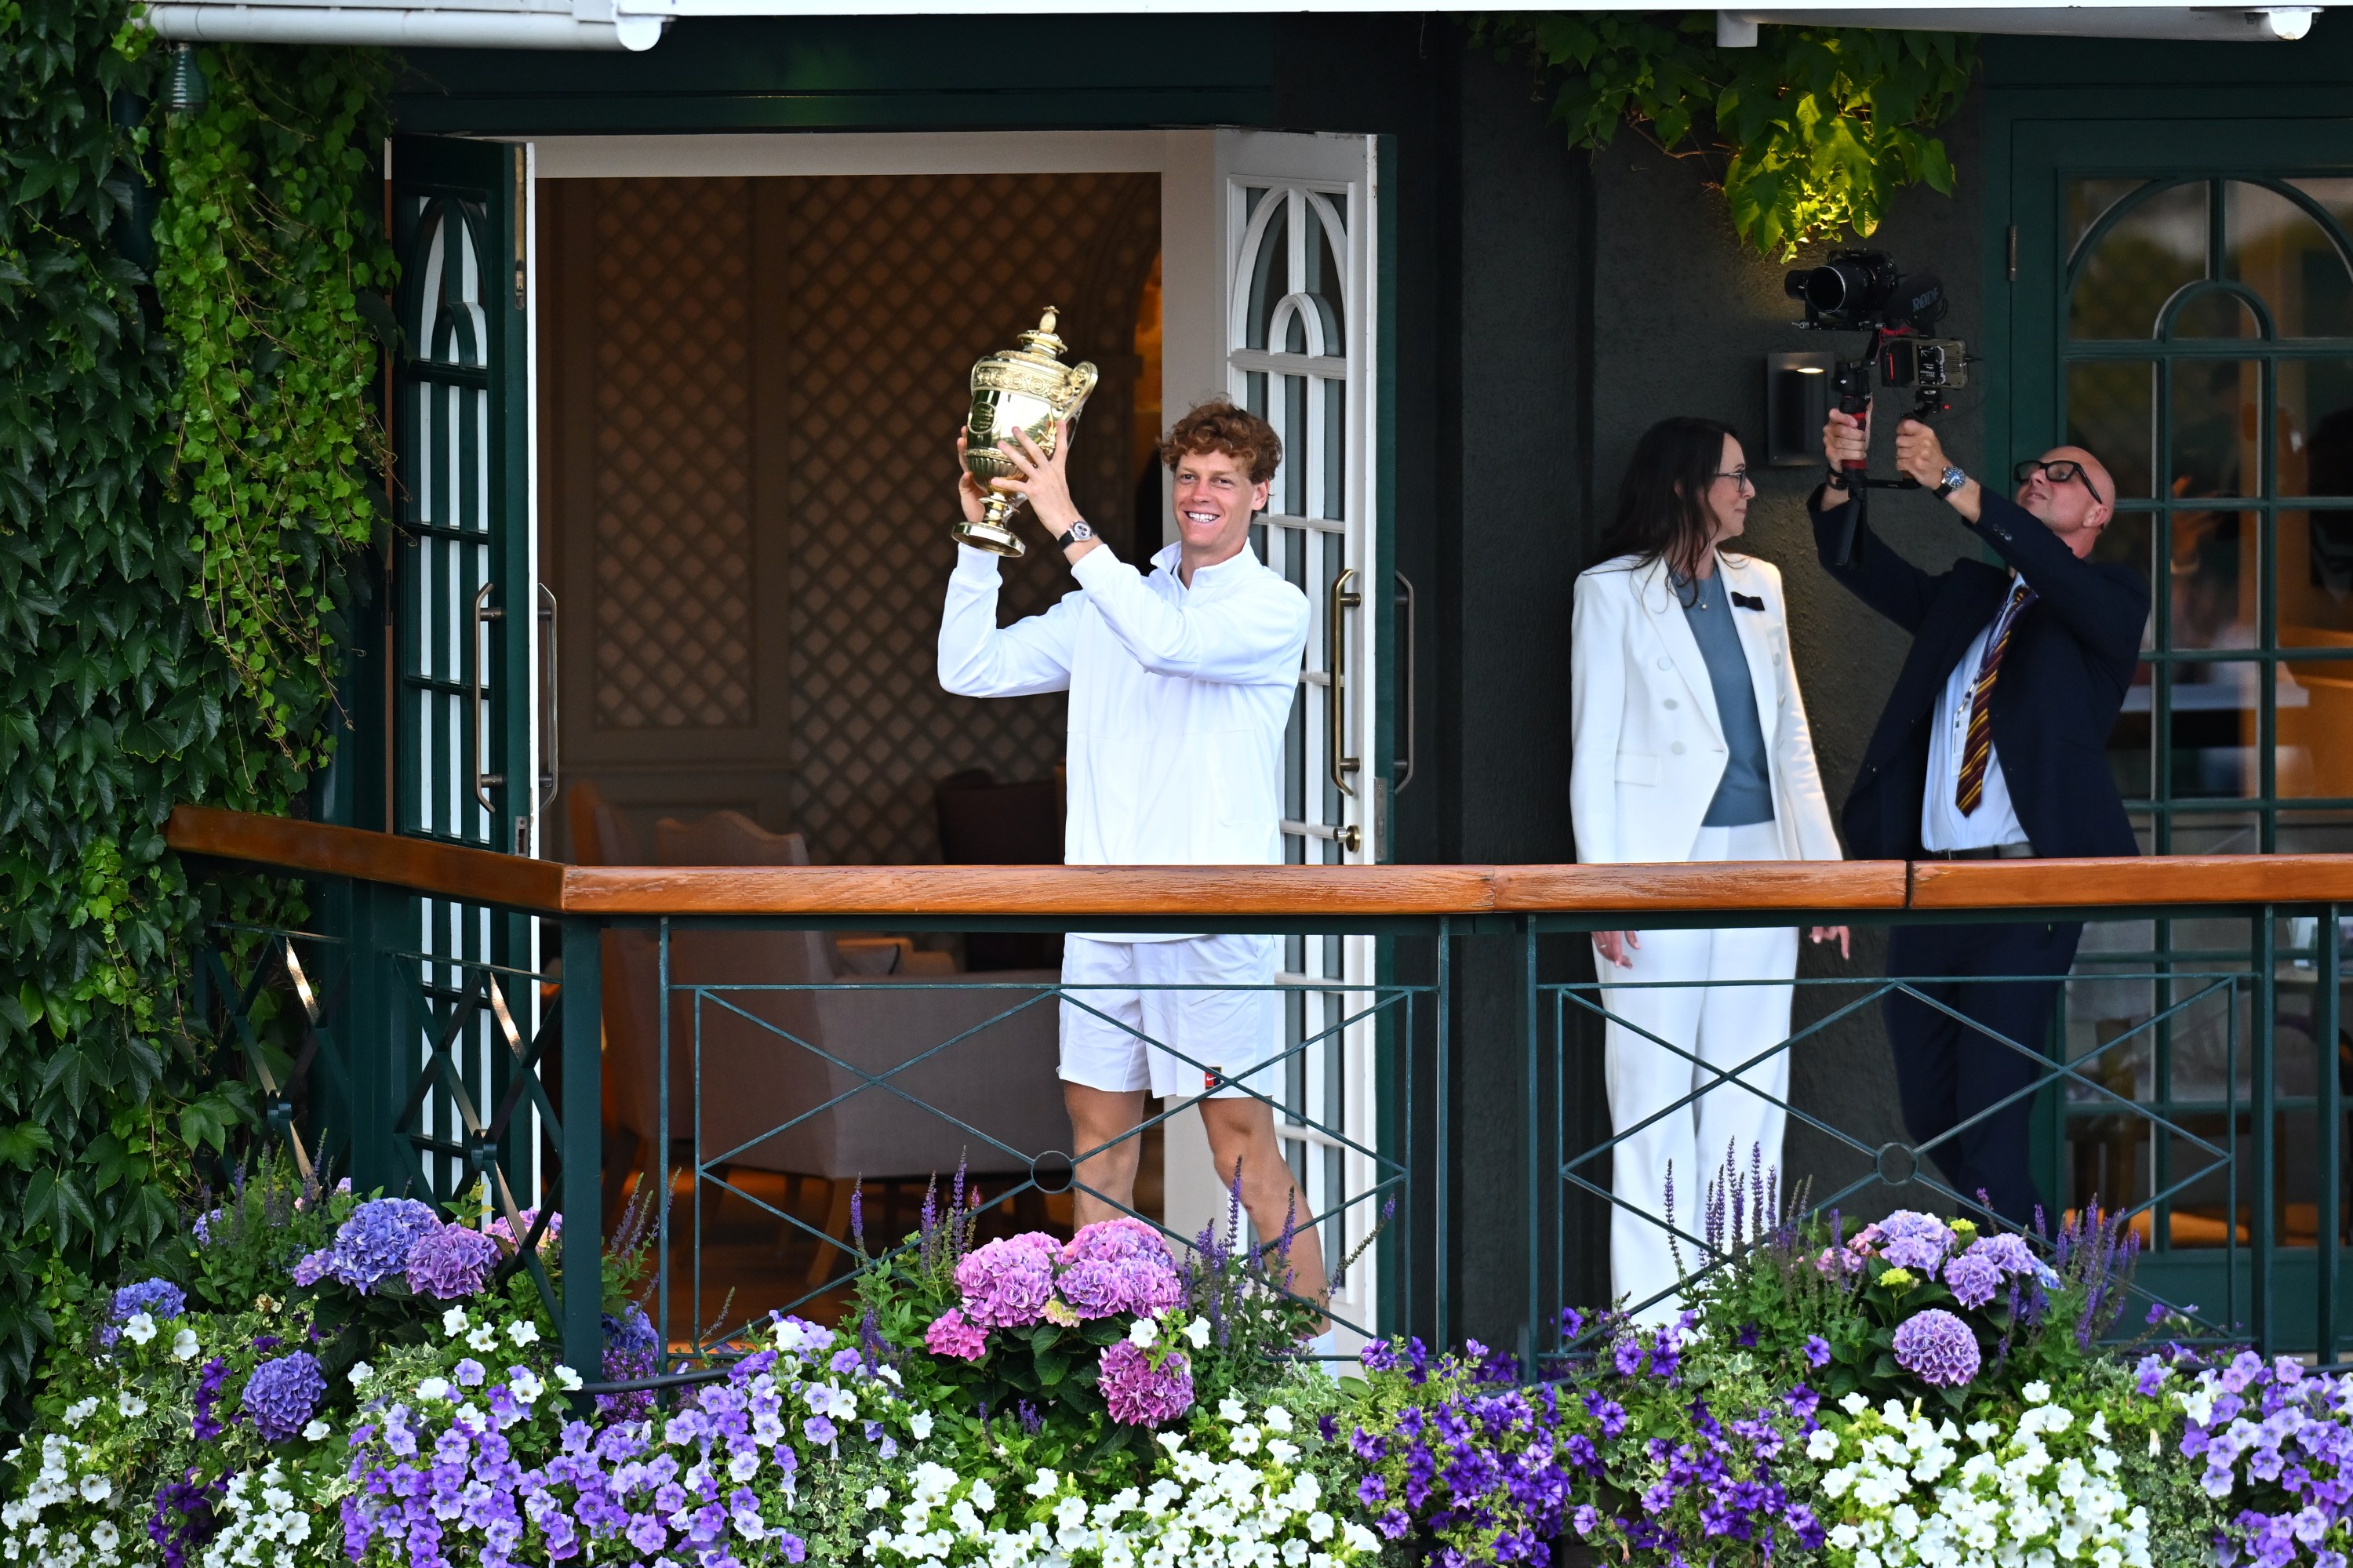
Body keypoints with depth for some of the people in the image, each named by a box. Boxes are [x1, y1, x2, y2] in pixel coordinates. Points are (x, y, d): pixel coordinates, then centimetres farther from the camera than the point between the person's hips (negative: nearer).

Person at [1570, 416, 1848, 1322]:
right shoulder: (1614, 594, 0)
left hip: (1757, 865, 5)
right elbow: (1594, 751, -2)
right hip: (1662, 866, -5)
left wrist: (1823, 865, 11)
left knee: (1750, 1096, 5)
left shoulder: (1757, 587, 15)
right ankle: (1653, 1321, -2)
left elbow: (1790, 735, 18)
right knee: (1656, 1097, -3)